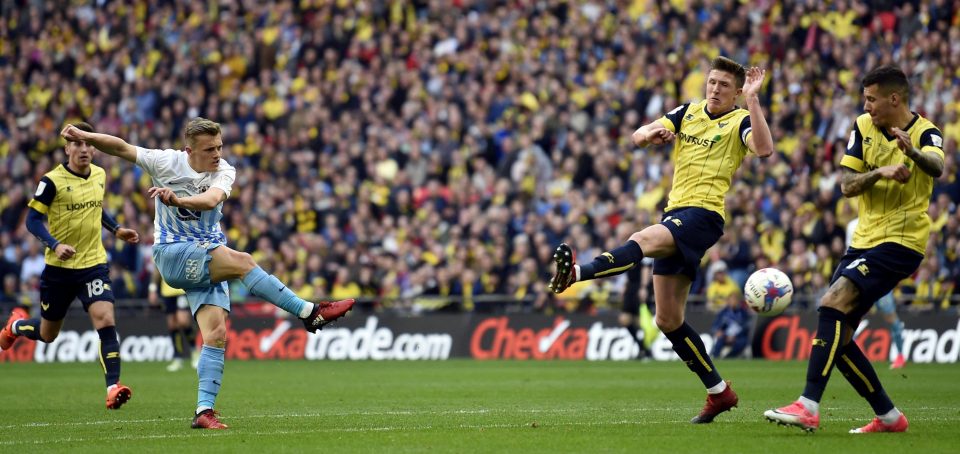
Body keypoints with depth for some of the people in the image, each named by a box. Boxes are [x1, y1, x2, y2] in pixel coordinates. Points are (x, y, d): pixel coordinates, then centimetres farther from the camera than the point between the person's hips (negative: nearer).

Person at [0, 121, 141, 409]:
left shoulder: (99, 175, 4)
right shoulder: (52, 181, -13)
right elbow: (33, 220, -13)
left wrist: (116, 229, 12)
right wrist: (55, 245, -27)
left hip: (94, 264, 3)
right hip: (58, 267, -3)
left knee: (106, 321, -18)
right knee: (47, 334, 13)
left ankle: (113, 387, -20)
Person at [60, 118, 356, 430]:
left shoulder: (224, 171, -5)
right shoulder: (166, 162, -7)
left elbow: (212, 199, -26)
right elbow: (121, 148, 1)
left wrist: (178, 200, -44)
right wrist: (85, 136, -11)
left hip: (207, 260, 4)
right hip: (172, 254, -4)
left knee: (216, 335, -11)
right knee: (241, 261, -27)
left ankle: (204, 411, -10)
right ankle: (309, 313, -24)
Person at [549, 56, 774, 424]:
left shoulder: (739, 121, -2)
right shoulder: (689, 113, 16)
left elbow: (764, 149, -24)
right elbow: (638, 137, 9)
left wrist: (753, 99, -27)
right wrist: (652, 133, -14)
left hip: (703, 214, -8)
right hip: (675, 214, 8)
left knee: (642, 241, -36)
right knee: (668, 320, 7)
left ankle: (576, 272, -58)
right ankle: (718, 392, 15)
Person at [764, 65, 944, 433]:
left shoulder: (925, 133, -11)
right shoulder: (863, 127, 5)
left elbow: (936, 166, -34)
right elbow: (847, 186, -1)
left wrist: (911, 150, -57)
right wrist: (880, 173, -22)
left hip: (900, 242, -8)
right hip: (864, 239, 8)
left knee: (832, 305, -24)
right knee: (837, 336, 3)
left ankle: (808, 407, -29)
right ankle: (888, 417, 15)